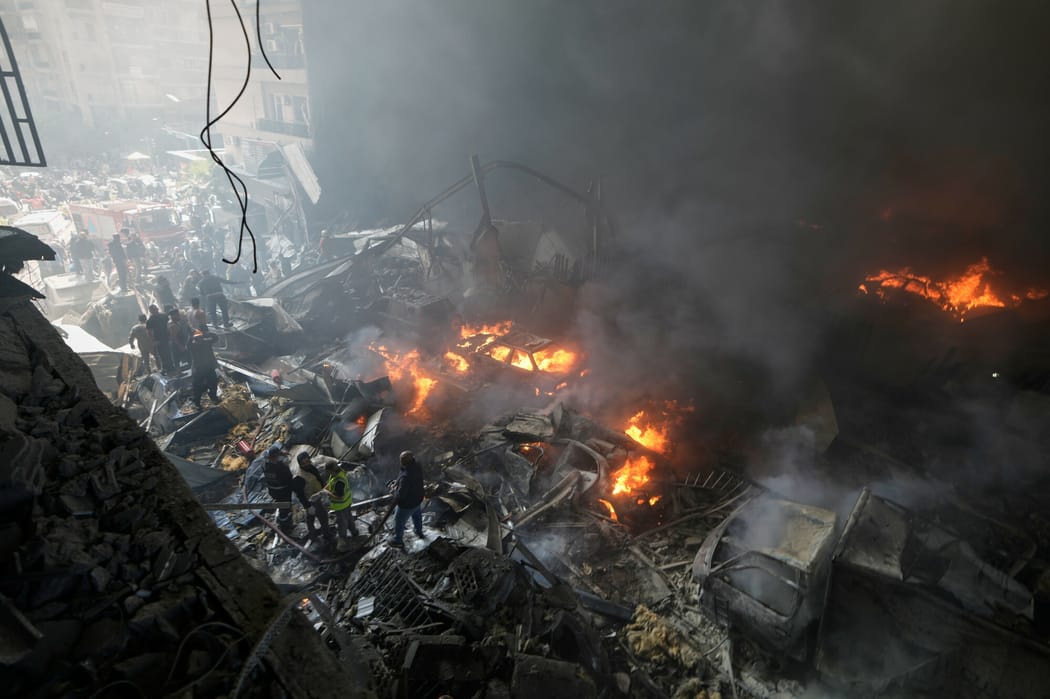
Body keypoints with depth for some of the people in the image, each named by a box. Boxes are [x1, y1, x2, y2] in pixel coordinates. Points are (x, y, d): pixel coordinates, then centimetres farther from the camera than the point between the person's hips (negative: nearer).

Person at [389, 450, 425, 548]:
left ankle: (398, 541, 43)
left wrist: (395, 490, -12)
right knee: (417, 516, 33)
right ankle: (419, 532, 58)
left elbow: (400, 495, -33)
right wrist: (397, 483, -8)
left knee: (399, 521, 21)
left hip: (407, 504, -7)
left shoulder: (405, 477, -44)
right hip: (418, 499, 7)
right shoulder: (417, 466, -21)